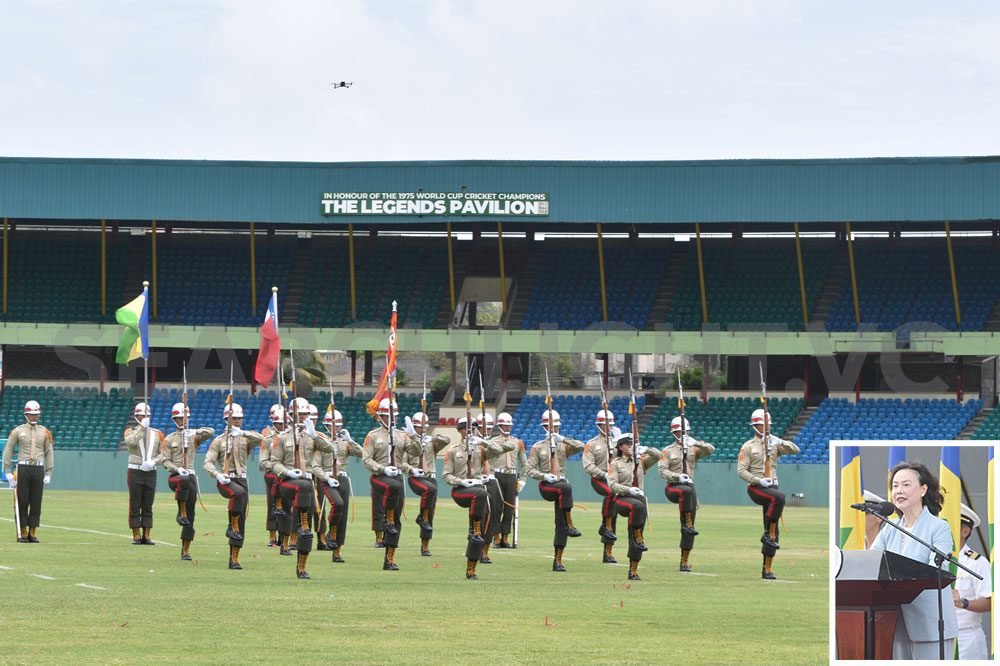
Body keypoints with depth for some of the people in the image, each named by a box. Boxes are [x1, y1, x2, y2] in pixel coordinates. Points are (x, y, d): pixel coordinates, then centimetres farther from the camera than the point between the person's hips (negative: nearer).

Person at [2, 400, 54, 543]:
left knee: (36, 503, 1)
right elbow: (7, 451, 5)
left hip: (38, 469, 2)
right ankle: (23, 533, 3)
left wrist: (48, 474, 5)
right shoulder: (18, 431, 4)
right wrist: (8, 472, -1)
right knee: (22, 502, -2)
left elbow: (49, 453, 12)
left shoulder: (44, 432, 9)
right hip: (23, 468, -2)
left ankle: (32, 533, 6)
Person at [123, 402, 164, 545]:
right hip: (135, 472, -2)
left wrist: (153, 462, -12)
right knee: (135, 505, -2)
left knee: (148, 506, 4)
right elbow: (130, 442, -21)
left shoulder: (157, 433, 10)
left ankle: (146, 535, 8)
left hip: (151, 472, 3)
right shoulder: (130, 431, 2)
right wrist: (142, 427, -19)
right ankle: (136, 536, 2)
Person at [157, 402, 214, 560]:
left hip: (191, 477, 3)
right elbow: (165, 460, 1)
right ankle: (181, 513, -34)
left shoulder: (193, 437, 13)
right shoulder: (169, 439, 10)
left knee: (191, 517, 0)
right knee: (184, 481, -42)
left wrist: (194, 432, -14)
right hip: (174, 477, -3)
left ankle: (185, 550, 6)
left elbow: (211, 432, -1)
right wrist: (177, 469, -17)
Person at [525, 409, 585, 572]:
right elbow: (530, 469, 2)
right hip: (546, 486, -3)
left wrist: (563, 439, -13)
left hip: (561, 484, 3)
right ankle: (569, 524, -34)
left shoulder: (564, 446, 14)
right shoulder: (538, 447, 8)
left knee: (560, 523, -3)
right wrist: (544, 476, -16)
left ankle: (558, 560, 0)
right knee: (566, 487, -36)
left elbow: (580, 446, -6)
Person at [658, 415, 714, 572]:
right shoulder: (668, 451, 5)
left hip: (689, 487, 3)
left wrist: (696, 443, -18)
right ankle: (687, 523, -37)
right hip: (673, 488, -3)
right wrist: (678, 476, -23)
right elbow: (662, 469, -7)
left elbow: (710, 450, -2)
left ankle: (684, 561, 5)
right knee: (686, 491, -41)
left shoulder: (693, 450, 13)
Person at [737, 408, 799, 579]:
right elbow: (741, 471, -5)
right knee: (779, 497, -36)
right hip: (755, 488, -5)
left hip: (772, 487, 5)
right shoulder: (748, 446, 2)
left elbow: (795, 450, 1)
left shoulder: (775, 444, 14)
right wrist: (759, 481, -19)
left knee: (772, 531, 0)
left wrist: (780, 442, -16)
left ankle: (767, 569, 3)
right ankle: (769, 534, -27)